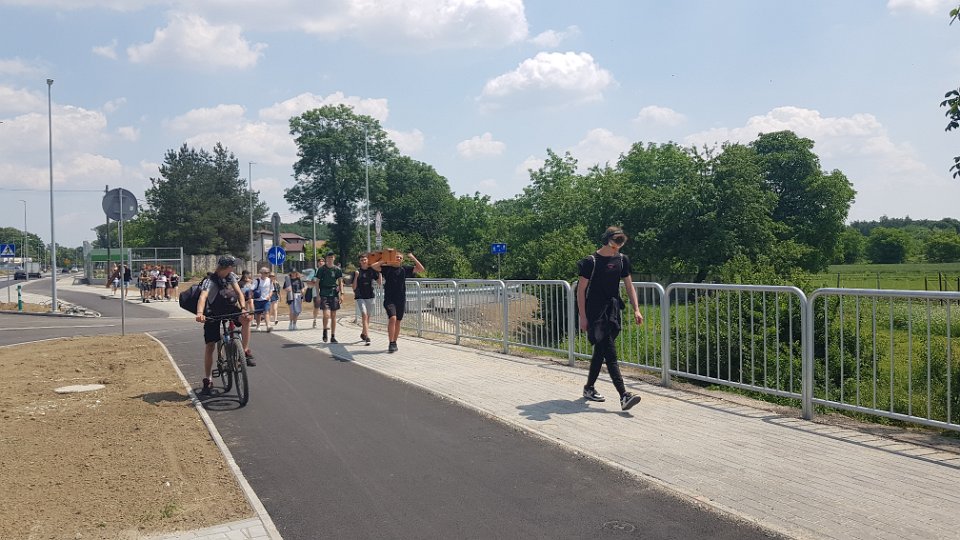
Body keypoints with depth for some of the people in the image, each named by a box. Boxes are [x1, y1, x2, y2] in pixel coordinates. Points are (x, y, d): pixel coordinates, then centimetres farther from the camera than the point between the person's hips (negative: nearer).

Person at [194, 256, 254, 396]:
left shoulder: (230, 276, -6)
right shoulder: (209, 281, -23)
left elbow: (239, 292, -12)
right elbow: (203, 297, -40)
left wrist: (243, 309, -30)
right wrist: (200, 313, -59)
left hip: (230, 308, 4)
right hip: (213, 314, -4)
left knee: (246, 320, -27)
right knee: (209, 347, -4)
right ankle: (208, 381, 7)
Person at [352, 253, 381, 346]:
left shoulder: (372, 271, 3)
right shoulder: (357, 272, -1)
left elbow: (380, 282, 1)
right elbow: (354, 287, -3)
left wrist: (379, 272, -7)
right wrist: (356, 276, -15)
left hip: (370, 296, 3)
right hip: (360, 297, -3)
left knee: (368, 317, 11)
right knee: (364, 315, -16)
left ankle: (363, 334, 32)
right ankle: (367, 337, -20)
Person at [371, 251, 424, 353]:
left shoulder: (405, 269, 8)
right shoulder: (387, 268, 2)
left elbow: (421, 269, 4)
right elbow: (373, 266, -8)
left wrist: (413, 258, -1)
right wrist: (384, 260, -1)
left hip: (401, 300, 3)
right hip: (389, 299, -3)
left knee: (397, 322, 9)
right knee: (392, 318, -20)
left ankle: (394, 343, 22)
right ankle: (391, 343, -17)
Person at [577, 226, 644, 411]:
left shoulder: (622, 260, 8)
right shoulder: (591, 261, -8)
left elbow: (629, 286, 13)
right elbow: (581, 290, -7)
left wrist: (636, 310, 3)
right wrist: (583, 317, -10)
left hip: (612, 311, 6)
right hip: (595, 312, -6)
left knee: (600, 351, 13)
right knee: (610, 353, -12)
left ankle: (589, 388, 28)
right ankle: (624, 396, -17)